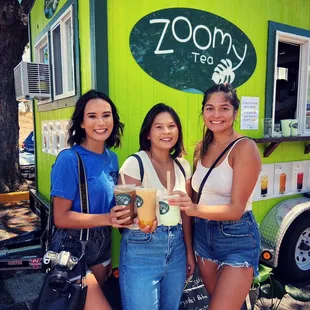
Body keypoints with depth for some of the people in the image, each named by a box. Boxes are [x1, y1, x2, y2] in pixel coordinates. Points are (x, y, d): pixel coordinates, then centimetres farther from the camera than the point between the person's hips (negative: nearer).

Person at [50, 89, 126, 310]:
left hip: (102, 245, 7)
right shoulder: (69, 159, -20)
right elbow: (61, 217, -20)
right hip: (73, 250, -7)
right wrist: (107, 218, -28)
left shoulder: (112, 158, -1)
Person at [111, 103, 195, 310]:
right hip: (141, 250, -5)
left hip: (177, 248, 6)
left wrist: (189, 252, 12)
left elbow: (185, 213, 10)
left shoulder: (183, 166, 3)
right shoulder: (135, 163, -14)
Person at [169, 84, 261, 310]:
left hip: (238, 239, -6)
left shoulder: (245, 147, -16)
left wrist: (195, 209, -34)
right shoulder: (202, 147, 3)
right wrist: (184, 203, -8)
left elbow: (236, 209, -21)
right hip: (203, 235, 6)